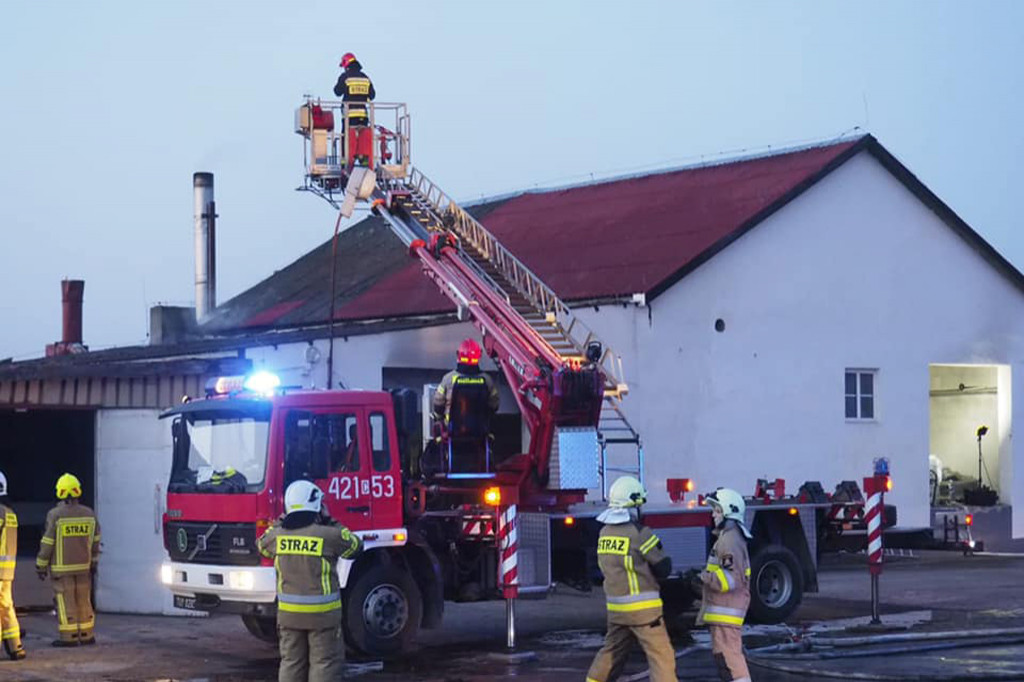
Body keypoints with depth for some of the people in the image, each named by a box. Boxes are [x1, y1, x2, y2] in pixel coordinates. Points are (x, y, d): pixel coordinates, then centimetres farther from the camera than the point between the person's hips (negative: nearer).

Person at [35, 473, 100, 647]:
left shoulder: (55, 515, -13)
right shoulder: (89, 514, 1)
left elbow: (47, 543, -11)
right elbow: (95, 541, 9)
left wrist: (41, 566, -3)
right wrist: (94, 561, 21)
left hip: (62, 567, -4)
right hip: (83, 566, 5)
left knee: (65, 602, -1)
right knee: (84, 601, 11)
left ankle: (69, 637, -1)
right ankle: (86, 635, 13)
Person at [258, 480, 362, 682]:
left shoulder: (278, 535, -3)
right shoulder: (328, 536, -15)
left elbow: (262, 546, 19)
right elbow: (355, 546, 3)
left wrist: (279, 523, 21)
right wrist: (330, 522, 8)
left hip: (288, 612, 4)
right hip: (322, 613, -4)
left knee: (291, 662, 14)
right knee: (324, 663, 3)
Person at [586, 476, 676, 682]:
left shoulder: (605, 533, 6)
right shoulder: (639, 533, -15)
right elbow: (663, 567, -9)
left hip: (615, 608, 7)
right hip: (643, 609, -7)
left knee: (611, 652, 20)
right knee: (661, 654, -4)